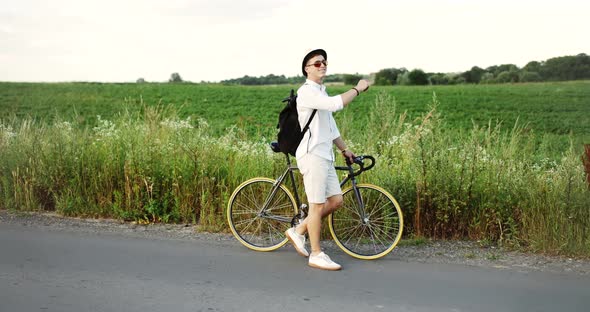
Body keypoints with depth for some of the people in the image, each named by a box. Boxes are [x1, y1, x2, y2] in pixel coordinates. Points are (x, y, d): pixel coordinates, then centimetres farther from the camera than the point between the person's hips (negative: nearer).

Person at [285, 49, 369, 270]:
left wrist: (344, 149, 28)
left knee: (335, 201, 8)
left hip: (325, 155, 9)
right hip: (312, 155, -9)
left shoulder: (321, 92, 20)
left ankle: (298, 231, 20)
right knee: (317, 205, -4)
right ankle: (316, 255, 5)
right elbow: (336, 104, -28)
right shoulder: (307, 92, -12)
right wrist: (357, 89, -14)